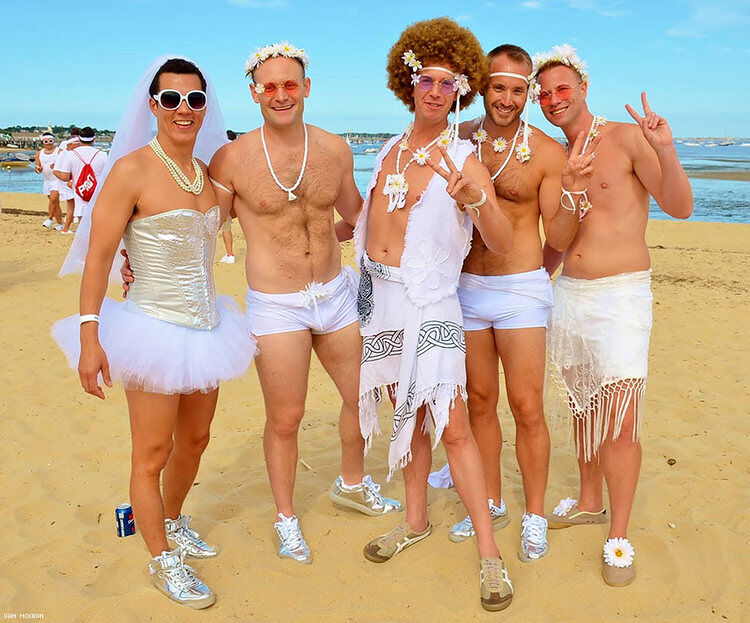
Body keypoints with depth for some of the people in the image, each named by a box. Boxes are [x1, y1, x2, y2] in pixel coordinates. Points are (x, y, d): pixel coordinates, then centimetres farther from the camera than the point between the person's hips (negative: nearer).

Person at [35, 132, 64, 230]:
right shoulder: (39, 154, 10)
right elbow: (37, 169, 11)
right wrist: (38, 169, -13)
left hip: (58, 179, -5)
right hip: (47, 180, 5)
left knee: (53, 198, -23)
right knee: (55, 203, 7)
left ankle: (50, 219, -10)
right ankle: (60, 224, 11)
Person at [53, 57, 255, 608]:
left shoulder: (208, 174, 7)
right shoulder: (131, 171, -13)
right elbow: (98, 255, -14)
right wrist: (89, 335, -18)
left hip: (206, 327, 7)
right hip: (156, 329, -7)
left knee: (195, 440, 20)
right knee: (153, 453, 4)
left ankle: (172, 523, 44)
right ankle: (163, 561, 23)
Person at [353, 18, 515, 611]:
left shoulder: (464, 160, -8)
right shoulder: (392, 149, 10)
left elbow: (504, 243, -18)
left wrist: (478, 198, -35)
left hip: (429, 303, -5)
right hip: (378, 295, 6)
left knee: (453, 427, -8)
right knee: (409, 416, 15)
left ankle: (490, 554, 3)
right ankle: (417, 519, 32)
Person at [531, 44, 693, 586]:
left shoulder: (626, 138, -7)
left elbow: (680, 207, -12)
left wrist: (666, 150, -27)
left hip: (621, 297, -6)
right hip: (569, 294, 7)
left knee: (620, 422, -8)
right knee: (583, 406, 16)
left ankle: (619, 538, 7)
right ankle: (590, 502, 34)